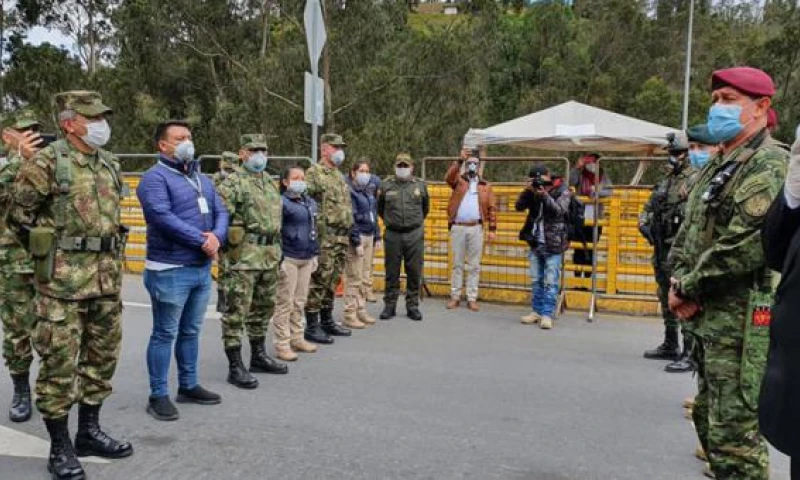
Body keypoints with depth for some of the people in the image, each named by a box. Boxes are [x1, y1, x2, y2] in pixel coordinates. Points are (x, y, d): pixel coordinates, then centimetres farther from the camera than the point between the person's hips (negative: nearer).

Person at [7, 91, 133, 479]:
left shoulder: (109, 164, 12)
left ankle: (89, 431, 27)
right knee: (59, 361, -1)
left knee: (102, 355, 12)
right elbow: (19, 217, -2)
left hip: (107, 275, 7)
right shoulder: (46, 162, -8)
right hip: (63, 279, -7)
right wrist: (51, 253, 3)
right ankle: (60, 446, 12)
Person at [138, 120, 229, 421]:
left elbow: (221, 212, 10)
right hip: (170, 270, -7)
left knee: (191, 332, 17)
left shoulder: (203, 179, 16)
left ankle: (188, 386, 29)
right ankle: (158, 395, 12)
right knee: (165, 334, 1)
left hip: (203, 269, 8)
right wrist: (202, 241, -19)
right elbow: (163, 217, -22)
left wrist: (217, 236, -12)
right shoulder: (155, 178, -9)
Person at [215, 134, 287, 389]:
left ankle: (259, 356, 31)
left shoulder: (270, 182, 16)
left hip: (270, 257, 8)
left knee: (263, 308, 17)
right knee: (236, 311, -2)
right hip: (243, 257, -8)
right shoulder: (232, 182, -9)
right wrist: (229, 246, -20)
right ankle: (235, 367, 6)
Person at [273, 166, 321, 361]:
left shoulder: (310, 202, 14)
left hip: (307, 258, 7)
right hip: (288, 258, -7)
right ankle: (282, 344, 5)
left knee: (300, 301, 14)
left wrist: (315, 253, 18)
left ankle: (297, 338, 24)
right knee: (285, 303, -2)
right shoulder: (282, 202, -8)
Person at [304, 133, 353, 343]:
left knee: (332, 281, 14)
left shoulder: (339, 175, 20)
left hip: (342, 238, 9)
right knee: (319, 281, -5)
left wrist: (347, 233, 23)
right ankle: (312, 327, 2)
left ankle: (327, 321, 25)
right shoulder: (314, 173, -8)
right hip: (324, 237, -9)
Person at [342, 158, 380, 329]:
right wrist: (356, 241, -19)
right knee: (354, 278, -5)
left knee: (363, 277, 13)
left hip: (369, 236, 8)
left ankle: (361, 311, 22)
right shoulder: (349, 191, -10)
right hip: (357, 238, -8)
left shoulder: (369, 191, 15)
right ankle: (350, 316, 2)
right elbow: (350, 218, -16)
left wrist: (375, 235, 15)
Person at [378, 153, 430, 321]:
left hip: (415, 234, 1)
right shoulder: (386, 185, 2)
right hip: (392, 234, 0)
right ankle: (389, 306, 17)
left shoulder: (420, 185, 5)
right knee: (392, 272, 6)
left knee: (414, 272, 5)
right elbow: (380, 208, 16)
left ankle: (412, 306, 16)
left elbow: (425, 208, 20)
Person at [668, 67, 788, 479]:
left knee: (735, 432, -5)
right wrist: (678, 278, -2)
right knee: (709, 420, 20)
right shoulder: (718, 165, 17)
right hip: (708, 317, 10)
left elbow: (747, 246, -23)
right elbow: (689, 230, 17)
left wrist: (687, 288, -13)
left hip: (740, 321, -10)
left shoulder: (769, 165, -12)